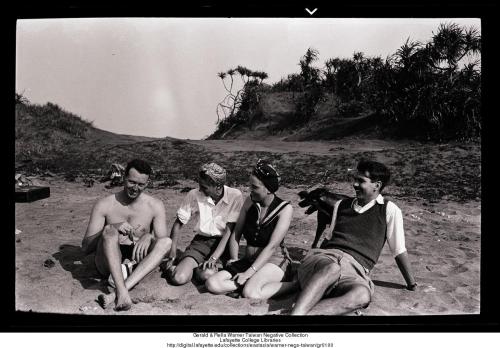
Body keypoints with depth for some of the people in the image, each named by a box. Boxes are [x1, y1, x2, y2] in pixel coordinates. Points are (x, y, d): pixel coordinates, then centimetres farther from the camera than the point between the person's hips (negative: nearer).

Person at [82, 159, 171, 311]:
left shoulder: (155, 206, 0)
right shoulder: (104, 205, -4)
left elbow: (163, 244, -3)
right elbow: (86, 247, -7)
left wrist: (149, 237, -27)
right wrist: (112, 228, -25)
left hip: (137, 262, 2)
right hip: (108, 264, -1)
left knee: (167, 241, -26)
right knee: (109, 230, -29)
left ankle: (115, 294, -39)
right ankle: (122, 293, -44)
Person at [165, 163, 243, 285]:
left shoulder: (235, 195, -15)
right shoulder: (194, 195, -9)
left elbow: (229, 231, -15)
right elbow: (178, 223, 2)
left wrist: (214, 258, -23)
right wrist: (172, 252, -6)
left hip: (223, 243, -2)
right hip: (201, 240, 2)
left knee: (206, 274, -29)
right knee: (178, 278, -20)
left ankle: (198, 266, 5)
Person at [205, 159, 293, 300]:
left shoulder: (284, 208, -12)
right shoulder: (250, 201, 3)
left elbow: (272, 246, -19)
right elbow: (236, 233, 9)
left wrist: (248, 273, -22)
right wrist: (234, 259, -3)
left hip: (274, 260, -5)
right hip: (249, 260, 5)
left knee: (251, 293, -34)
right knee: (212, 284, -16)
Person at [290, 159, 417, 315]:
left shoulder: (389, 210, 9)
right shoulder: (341, 205, 21)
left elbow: (399, 250, 11)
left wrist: (411, 284, 15)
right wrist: (309, 263, 24)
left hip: (355, 270, -2)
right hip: (326, 258, 2)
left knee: (362, 295, -40)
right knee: (332, 269, -38)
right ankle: (296, 312, -47)